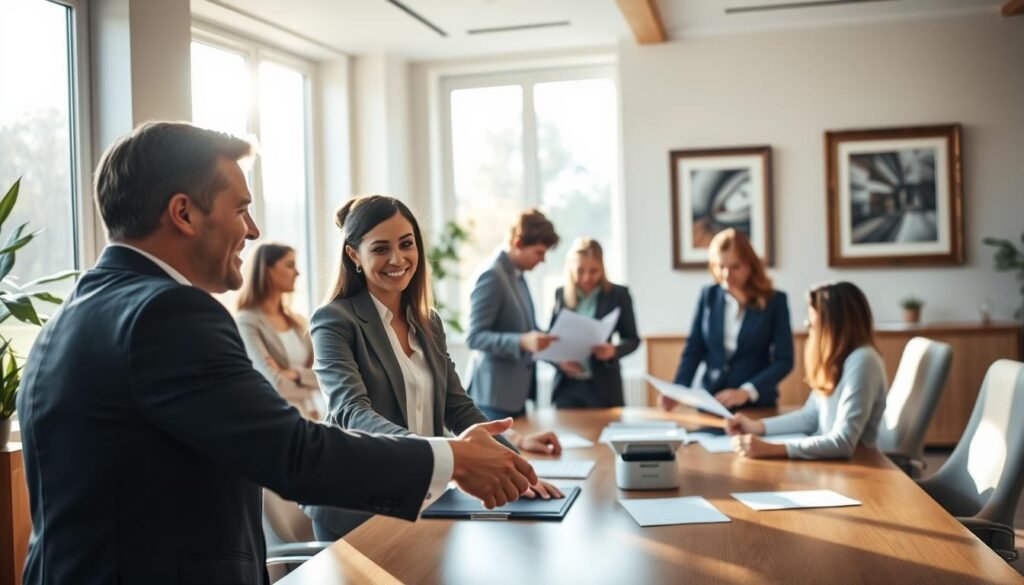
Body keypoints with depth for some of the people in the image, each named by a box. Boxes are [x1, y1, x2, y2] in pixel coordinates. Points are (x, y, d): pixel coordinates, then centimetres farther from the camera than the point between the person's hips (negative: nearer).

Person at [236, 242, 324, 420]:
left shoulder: (295, 321, 10)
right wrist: (312, 382, -1)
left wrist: (296, 375, -14)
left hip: (315, 417, 6)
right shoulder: (247, 322, -10)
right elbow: (277, 386, -17)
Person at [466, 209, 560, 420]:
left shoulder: (518, 276, 12)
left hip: (516, 392, 9)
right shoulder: (491, 277, -16)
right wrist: (522, 342, -31)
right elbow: (474, 337, -21)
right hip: (494, 395, -9)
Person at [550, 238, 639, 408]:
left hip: (602, 387, -2)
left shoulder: (618, 294, -2)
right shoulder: (561, 294, 5)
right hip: (567, 387, 2)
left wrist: (614, 350, -17)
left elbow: (632, 339, 3)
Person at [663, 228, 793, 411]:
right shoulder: (708, 295, 6)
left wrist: (747, 392, -17)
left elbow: (784, 361, -4)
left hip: (757, 405, -1)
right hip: (710, 402, 2)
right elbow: (693, 350, 7)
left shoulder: (774, 300, 0)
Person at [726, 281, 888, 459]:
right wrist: (757, 426, 4)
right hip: (828, 459, 8)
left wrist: (772, 449, -33)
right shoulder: (834, 356, 9)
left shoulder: (861, 361, -20)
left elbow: (843, 443, -27)